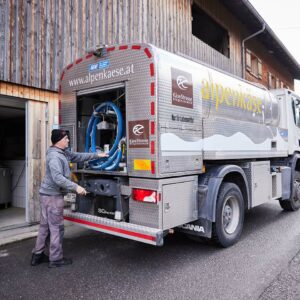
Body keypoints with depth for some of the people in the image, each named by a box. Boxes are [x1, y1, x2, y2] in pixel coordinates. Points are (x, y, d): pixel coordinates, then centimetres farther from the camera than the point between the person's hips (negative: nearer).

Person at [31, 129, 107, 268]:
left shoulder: (63, 152, 10)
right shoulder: (54, 156, -21)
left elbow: (78, 156, 20)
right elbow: (58, 178, -29)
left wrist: (96, 155, 21)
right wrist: (76, 187, -27)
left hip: (48, 194, 10)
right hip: (53, 196, -10)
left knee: (45, 225, 17)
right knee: (57, 227, -1)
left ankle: (37, 255, 28)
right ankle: (56, 259, 10)